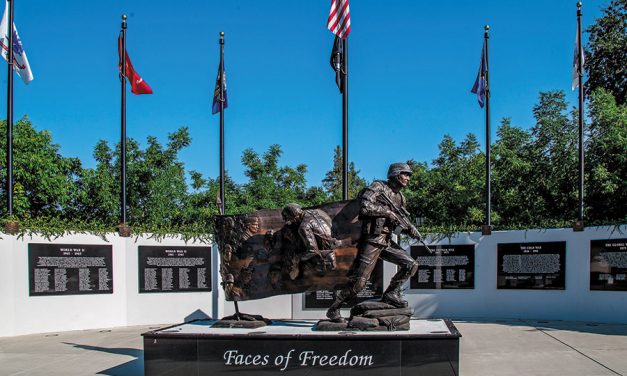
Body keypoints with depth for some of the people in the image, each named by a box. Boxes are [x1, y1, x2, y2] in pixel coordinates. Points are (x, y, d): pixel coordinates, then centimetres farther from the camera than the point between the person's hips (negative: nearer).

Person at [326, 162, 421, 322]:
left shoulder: (400, 197, 16)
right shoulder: (378, 187, -7)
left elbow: (400, 221, 22)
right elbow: (365, 207, -21)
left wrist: (410, 229, 2)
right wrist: (387, 212, -18)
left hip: (387, 241, 8)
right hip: (372, 241, -8)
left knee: (411, 265, -3)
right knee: (359, 280, -8)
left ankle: (391, 294, 9)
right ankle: (333, 309, 5)